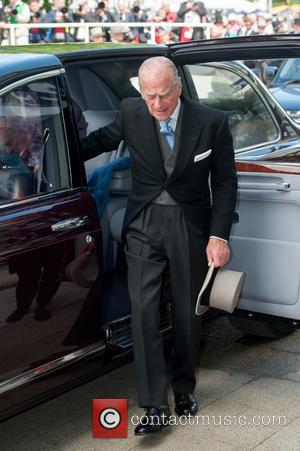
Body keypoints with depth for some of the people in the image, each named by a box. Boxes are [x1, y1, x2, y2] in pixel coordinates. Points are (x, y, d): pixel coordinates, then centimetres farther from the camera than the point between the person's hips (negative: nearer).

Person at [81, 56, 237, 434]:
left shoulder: (211, 122, -12)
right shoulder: (130, 112, -8)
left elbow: (225, 182, -4)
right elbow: (103, 139, 15)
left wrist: (219, 235, -9)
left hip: (191, 226, 0)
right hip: (144, 225, 1)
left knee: (187, 313, 12)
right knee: (143, 310, -9)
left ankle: (184, 388, 34)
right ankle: (154, 406, -4)